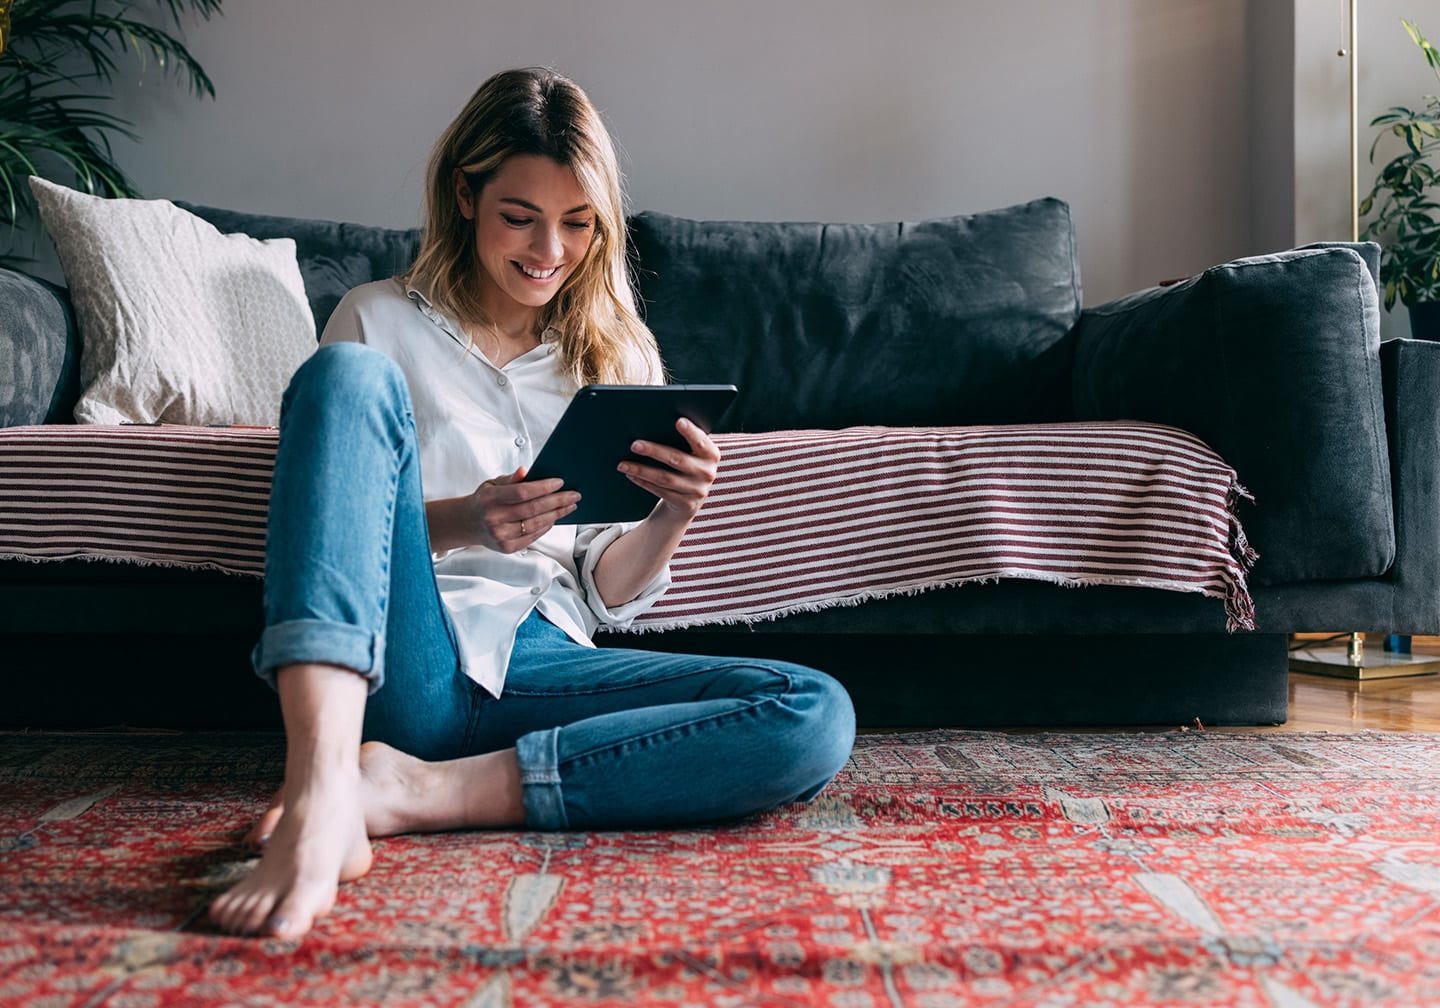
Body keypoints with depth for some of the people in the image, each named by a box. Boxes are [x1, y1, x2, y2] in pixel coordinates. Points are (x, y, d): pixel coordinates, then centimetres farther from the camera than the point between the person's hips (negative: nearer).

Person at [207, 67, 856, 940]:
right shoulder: (381, 323, 11)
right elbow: (319, 536, 6)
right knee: (351, 375, -25)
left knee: (818, 715, -22)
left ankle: (420, 792, -28)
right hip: (404, 660, -2)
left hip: (545, 663, 3)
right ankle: (320, 801, -43)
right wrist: (455, 523, -14)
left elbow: (611, 597, 15)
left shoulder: (619, 356, 18)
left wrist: (670, 521, -8)